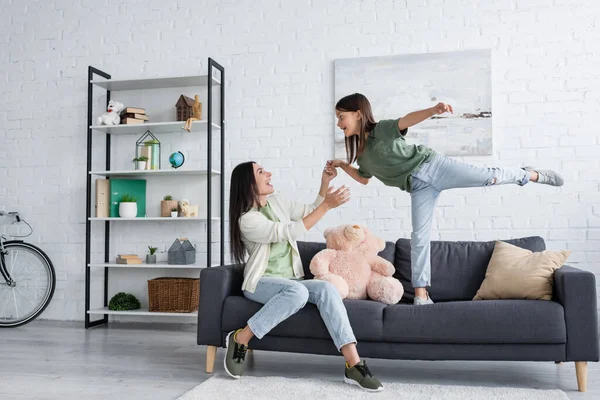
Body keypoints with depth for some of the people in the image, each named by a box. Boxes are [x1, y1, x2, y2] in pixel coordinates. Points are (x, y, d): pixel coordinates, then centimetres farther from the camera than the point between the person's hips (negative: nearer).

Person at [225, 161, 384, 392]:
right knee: (297, 291, -38)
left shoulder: (276, 202, 7)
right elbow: (292, 231, -24)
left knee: (326, 289, -25)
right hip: (261, 283, -6)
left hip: (290, 281, 6)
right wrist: (327, 205, -26)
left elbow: (311, 211, 18)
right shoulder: (247, 219, -16)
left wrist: (325, 182, 4)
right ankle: (240, 339, -21)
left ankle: (353, 365, -33)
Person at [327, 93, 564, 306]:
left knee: (490, 177, -12)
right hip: (419, 187, 5)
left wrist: (434, 110, -47)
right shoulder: (361, 154, 11)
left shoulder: (382, 129, -9)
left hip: (431, 166, -5)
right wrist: (342, 165, 14)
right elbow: (364, 178, 27)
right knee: (419, 236, -4)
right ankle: (421, 295, -2)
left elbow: (407, 120, -28)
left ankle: (532, 175, 19)